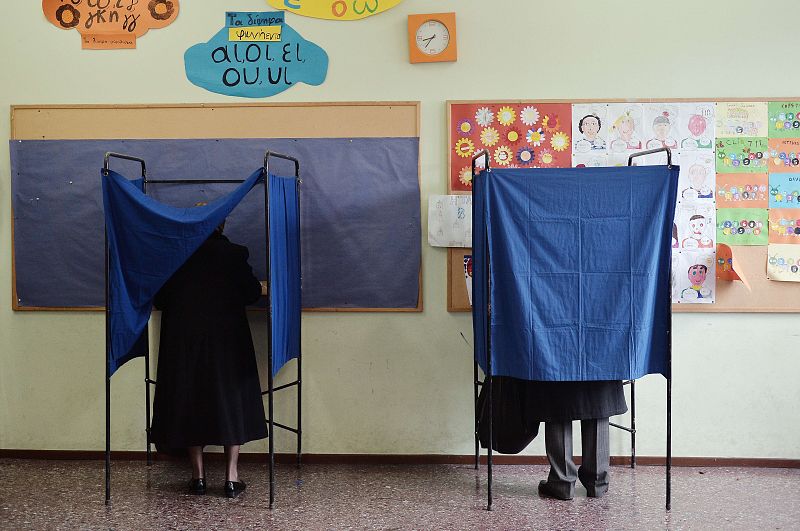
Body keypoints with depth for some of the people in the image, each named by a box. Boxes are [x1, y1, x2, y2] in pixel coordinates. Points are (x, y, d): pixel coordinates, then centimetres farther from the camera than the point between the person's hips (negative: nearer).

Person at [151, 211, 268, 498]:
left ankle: (198, 476, 15)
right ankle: (231, 477, 8)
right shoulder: (234, 253, -6)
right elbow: (250, 291, 0)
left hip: (184, 340, 1)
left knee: (190, 401, 11)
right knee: (231, 399, 8)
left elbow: (161, 299, 2)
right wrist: (262, 288, 22)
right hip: (227, 341, -1)